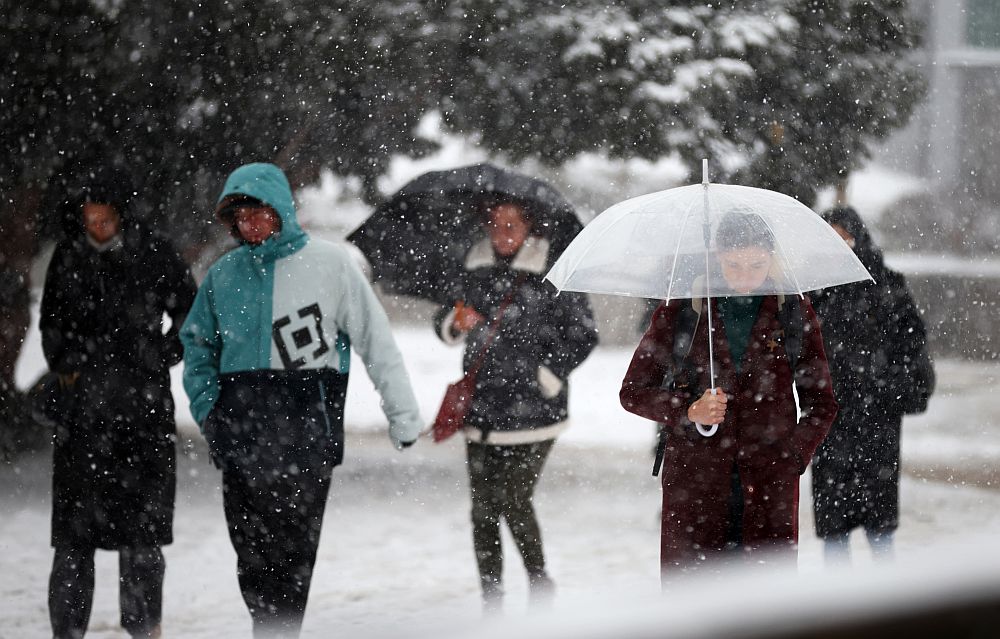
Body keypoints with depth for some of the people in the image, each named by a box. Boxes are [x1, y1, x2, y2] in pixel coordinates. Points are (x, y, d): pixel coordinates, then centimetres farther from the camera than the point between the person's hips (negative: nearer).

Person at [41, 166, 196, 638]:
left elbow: (190, 319, 9)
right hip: (82, 405, 2)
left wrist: (157, 360, -1)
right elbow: (51, 321, 21)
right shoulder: (68, 256, 8)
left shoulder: (154, 255, 0)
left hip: (143, 406, -2)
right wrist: (65, 364, 6)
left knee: (141, 526, -2)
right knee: (75, 524, -2)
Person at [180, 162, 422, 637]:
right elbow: (197, 344, 21)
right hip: (240, 431, 3)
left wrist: (402, 413, -2)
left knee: (291, 545, -9)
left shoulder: (329, 262, 1)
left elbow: (375, 339, 1)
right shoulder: (224, 274, 11)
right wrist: (208, 409, 6)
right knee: (252, 552, 3)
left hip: (305, 424, -3)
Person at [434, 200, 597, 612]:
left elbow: (582, 336, -3)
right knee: (483, 508, 4)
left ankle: (539, 585, 13)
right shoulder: (475, 270, 9)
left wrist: (546, 379, -10)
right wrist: (454, 321, -4)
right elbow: (445, 326, 19)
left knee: (513, 501, -9)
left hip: (531, 412, -5)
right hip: (481, 409, 5)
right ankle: (491, 604, 12)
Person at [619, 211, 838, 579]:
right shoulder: (681, 310, 3)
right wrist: (687, 411, -10)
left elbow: (821, 404, 13)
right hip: (693, 482, 0)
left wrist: (794, 458, -3)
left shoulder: (794, 313, 6)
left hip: (770, 488, 0)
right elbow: (633, 391, 8)